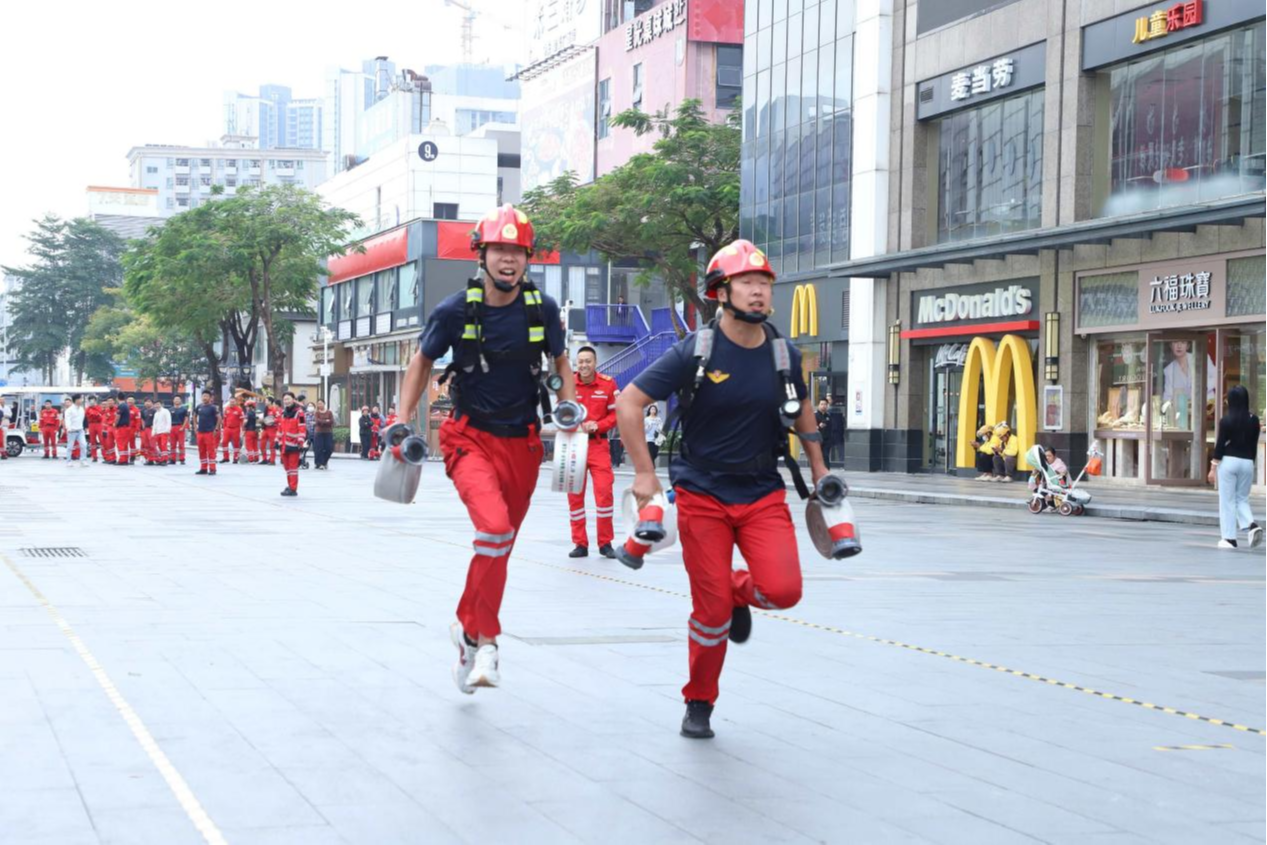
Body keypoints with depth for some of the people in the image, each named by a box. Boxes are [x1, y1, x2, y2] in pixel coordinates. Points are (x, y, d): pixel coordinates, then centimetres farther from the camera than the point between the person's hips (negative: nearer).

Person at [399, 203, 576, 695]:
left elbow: (560, 360, 16)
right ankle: (486, 640, -15)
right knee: (495, 528, -27)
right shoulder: (456, 310, -8)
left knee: (498, 546, 12)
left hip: (522, 445, 3)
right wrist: (404, 421, 4)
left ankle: (467, 629, 35)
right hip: (471, 437, -3)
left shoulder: (542, 309, -2)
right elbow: (422, 361, 9)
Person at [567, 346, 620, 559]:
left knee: (604, 491, -7)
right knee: (574, 494, 4)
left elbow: (615, 414, -1)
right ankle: (580, 544, 14)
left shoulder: (608, 384, -4)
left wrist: (596, 426, -16)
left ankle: (606, 543, 6)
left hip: (598, 444, -1)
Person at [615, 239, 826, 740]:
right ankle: (699, 704, 20)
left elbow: (802, 408, 22)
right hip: (702, 496, -3)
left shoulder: (783, 355, 1)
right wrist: (645, 474, -14)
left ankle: (739, 591, 18)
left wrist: (818, 467, 19)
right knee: (712, 610, -4)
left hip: (763, 495, 3)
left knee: (783, 590, -18)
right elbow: (628, 403, -10)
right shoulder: (695, 353, -12)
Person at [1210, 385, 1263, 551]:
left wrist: (1213, 467, -2)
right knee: (1242, 498, 16)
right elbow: (1254, 445, 8)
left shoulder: (1226, 420, -9)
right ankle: (1251, 525, -8)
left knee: (1227, 501, 3)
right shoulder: (1254, 420, 2)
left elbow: (1220, 445, -8)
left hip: (1228, 462, -4)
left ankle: (1230, 538, 3)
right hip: (1247, 463, 4)